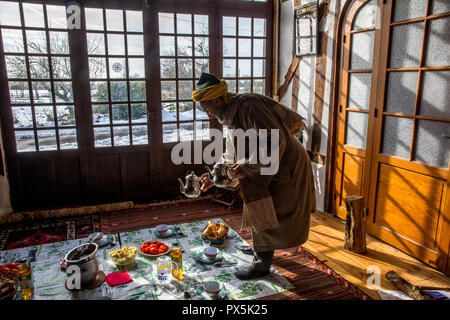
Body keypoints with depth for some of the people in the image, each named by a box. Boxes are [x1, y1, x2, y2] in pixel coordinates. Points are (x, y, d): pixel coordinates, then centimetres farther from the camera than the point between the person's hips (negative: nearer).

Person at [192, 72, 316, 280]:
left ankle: (262, 264, 14)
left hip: (286, 166, -9)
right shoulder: (233, 116, 7)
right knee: (259, 212, 19)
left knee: (265, 214, -2)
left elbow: (275, 143, -31)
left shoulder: (250, 107, -25)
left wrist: (247, 168, -27)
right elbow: (230, 156, 15)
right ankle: (261, 250, 40)